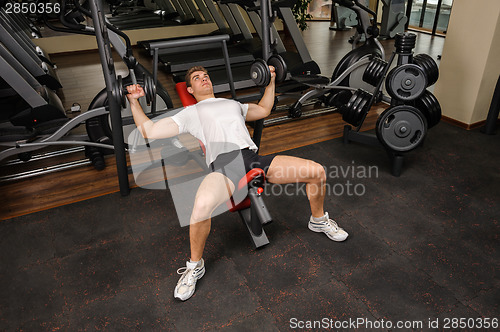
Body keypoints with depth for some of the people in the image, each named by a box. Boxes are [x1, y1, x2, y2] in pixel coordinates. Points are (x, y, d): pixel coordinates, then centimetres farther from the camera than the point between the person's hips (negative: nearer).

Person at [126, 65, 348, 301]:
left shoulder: (232, 103, 38)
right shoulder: (189, 113, 24)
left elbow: (264, 110, 49)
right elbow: (148, 131, 18)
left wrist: (271, 81, 48)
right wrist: (134, 101, 11)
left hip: (252, 156, 5)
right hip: (223, 161, -4)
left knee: (317, 171, -8)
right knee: (202, 205, -39)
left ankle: (318, 220, 23)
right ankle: (195, 266, -9)